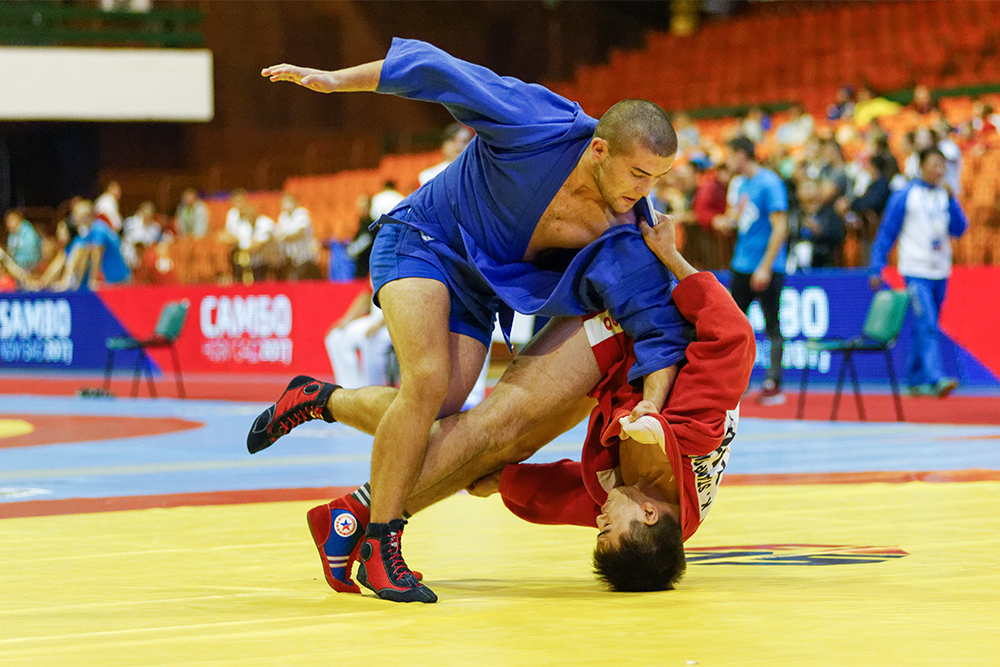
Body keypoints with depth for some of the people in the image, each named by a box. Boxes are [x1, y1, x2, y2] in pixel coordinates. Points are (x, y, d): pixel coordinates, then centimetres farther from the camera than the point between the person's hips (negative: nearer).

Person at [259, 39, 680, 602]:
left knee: (438, 413, -3)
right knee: (428, 381, -24)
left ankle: (318, 398, 24)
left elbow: (657, 325, -22)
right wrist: (337, 80, -18)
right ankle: (380, 550, -17)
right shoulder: (537, 123, -31)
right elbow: (435, 69, -21)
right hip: (421, 239, -5)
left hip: (481, 284, 5)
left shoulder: (625, 238, -21)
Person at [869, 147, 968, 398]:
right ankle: (936, 379, -27)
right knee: (926, 326, -17)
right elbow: (886, 233, -1)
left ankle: (916, 381, 19)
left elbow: (958, 230, 1)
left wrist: (951, 200, -11)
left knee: (926, 329, 11)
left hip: (940, 273, 5)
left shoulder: (945, 196, 10)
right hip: (916, 271, -5)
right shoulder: (904, 196, -4)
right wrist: (876, 270, -4)